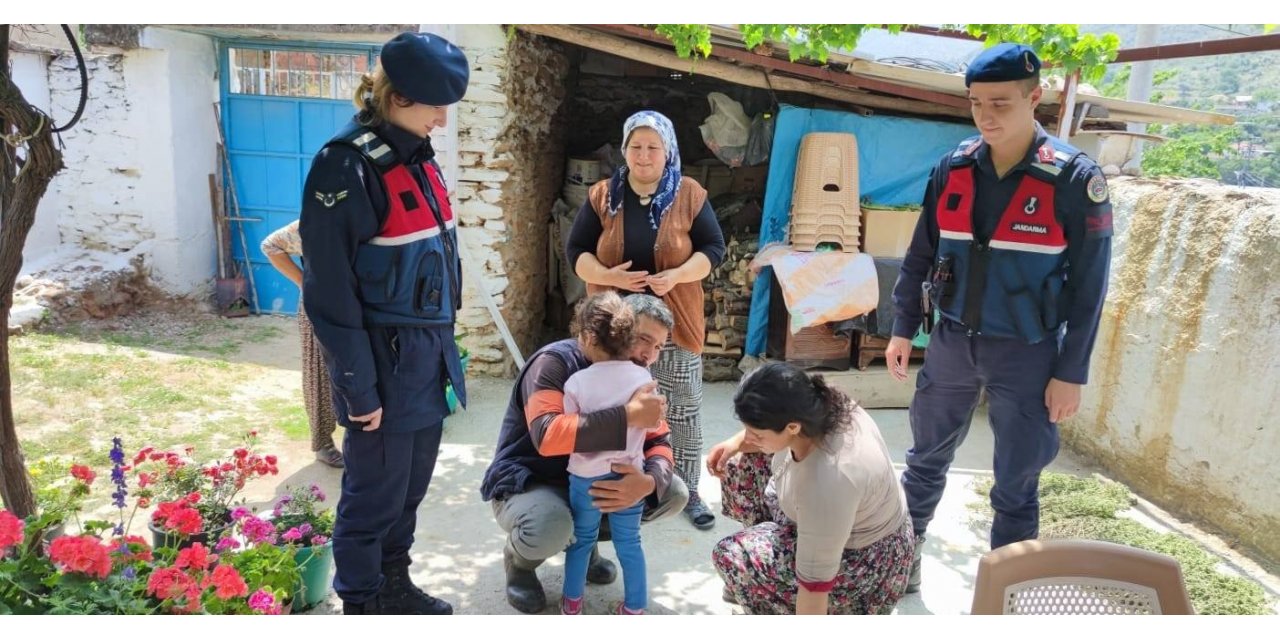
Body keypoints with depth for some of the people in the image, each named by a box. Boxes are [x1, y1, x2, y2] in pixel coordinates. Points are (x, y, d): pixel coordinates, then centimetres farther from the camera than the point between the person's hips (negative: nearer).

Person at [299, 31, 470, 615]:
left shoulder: (418, 157, 9)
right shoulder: (347, 166, -17)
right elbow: (331, 292, -17)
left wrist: (442, 346, 16)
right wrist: (359, 388, -16)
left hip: (429, 351, 8)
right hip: (385, 359, -8)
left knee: (411, 485, 19)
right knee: (375, 492, 8)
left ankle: (394, 585, 38)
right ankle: (360, 604, 28)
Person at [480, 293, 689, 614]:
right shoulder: (556, 361, -24)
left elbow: (659, 442, -7)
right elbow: (547, 435, -40)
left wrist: (648, 482, -32)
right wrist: (629, 416, -44)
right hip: (528, 483, -6)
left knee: (674, 493, -8)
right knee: (549, 529, -39)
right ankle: (520, 560, 0)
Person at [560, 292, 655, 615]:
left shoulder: (577, 382, -17)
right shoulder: (643, 378, -9)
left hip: (586, 477, -1)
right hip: (629, 475, 2)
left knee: (581, 539, 19)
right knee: (629, 542, 16)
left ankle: (572, 601, 33)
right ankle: (634, 608, 26)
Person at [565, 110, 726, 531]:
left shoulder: (690, 196, -1)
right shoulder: (602, 196, 2)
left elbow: (714, 249, 0)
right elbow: (575, 251, 2)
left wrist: (676, 276, -19)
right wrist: (607, 276, -18)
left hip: (674, 323, -1)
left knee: (684, 410, 6)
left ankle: (688, 492, 21)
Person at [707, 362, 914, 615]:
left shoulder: (826, 483, -41)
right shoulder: (817, 407, -19)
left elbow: (816, 580, -31)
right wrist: (736, 442, -10)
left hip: (863, 562, -8)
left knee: (734, 557, -18)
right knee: (742, 467, 6)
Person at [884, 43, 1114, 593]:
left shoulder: (1074, 179, -12)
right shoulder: (953, 168, -2)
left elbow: (1088, 286, -9)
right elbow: (920, 256, 7)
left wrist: (1071, 373, -10)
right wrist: (902, 329, 6)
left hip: (1026, 354, -3)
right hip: (951, 342, 3)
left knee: (1016, 487, 7)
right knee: (926, 460, 16)